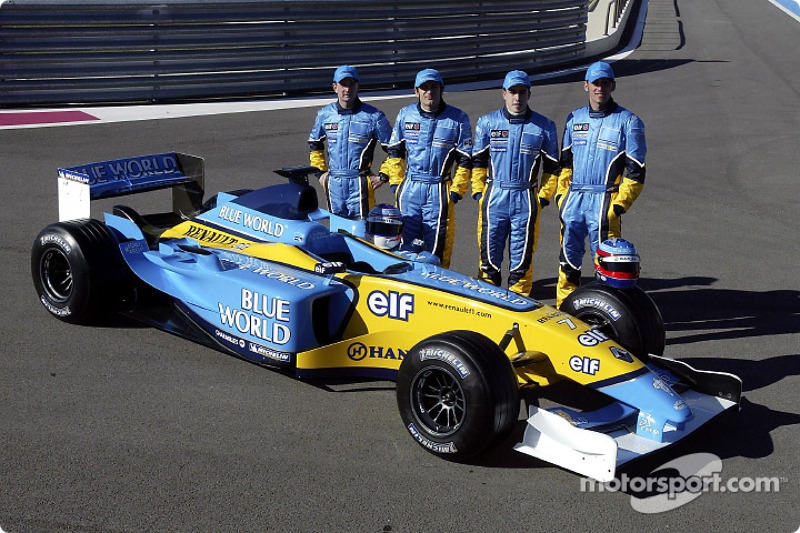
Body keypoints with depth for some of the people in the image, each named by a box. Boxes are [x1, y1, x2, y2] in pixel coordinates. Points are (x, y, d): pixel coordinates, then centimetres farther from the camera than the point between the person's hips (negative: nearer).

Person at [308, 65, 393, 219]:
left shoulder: (374, 116, -3)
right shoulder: (325, 114, 7)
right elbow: (314, 144, 24)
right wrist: (321, 171, 16)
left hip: (360, 183, -4)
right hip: (334, 184, 4)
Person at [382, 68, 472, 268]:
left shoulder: (458, 119, -2)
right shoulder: (405, 115, 7)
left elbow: (465, 159, 0)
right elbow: (395, 150, 15)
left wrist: (457, 190, -6)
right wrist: (395, 182, 8)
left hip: (439, 192, -3)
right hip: (409, 189, 3)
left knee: (437, 244, -1)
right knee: (406, 242, 9)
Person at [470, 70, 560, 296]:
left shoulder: (544, 126, 4)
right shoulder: (487, 123, 6)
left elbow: (552, 167, 11)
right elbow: (477, 161, 13)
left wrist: (544, 196, 3)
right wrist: (479, 192, 6)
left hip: (526, 200, -1)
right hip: (494, 197, 1)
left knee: (522, 257, 3)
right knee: (490, 253, 4)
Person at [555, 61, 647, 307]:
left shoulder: (628, 121, -1)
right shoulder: (574, 119, 14)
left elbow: (635, 169, -3)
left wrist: (620, 204, -11)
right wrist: (561, 194, 11)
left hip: (604, 202, -5)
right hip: (573, 199, 5)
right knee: (568, 256, 9)